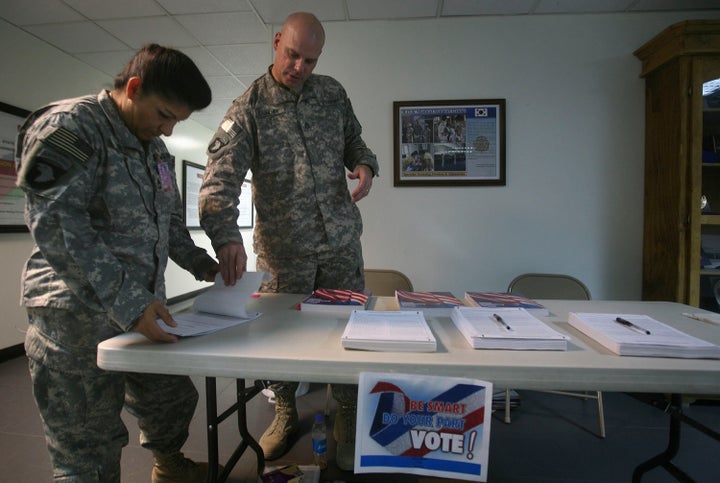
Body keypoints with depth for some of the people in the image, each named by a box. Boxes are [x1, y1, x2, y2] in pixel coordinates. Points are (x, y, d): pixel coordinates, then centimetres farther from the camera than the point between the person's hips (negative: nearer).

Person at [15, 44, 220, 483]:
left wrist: (200, 264, 9)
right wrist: (128, 302, -27)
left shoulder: (155, 148, 13)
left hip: (145, 309, 8)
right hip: (78, 316, -7)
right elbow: (55, 225, -22)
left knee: (173, 399, 21)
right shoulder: (69, 126, -12)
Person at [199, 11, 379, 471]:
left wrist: (365, 165, -7)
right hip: (284, 249, -2)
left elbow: (354, 140, 18)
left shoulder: (333, 92, 8)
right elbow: (221, 176, -17)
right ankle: (286, 413, 37)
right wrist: (226, 234, -34)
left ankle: (348, 420, 30)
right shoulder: (248, 107, -5)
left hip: (342, 239, 3)